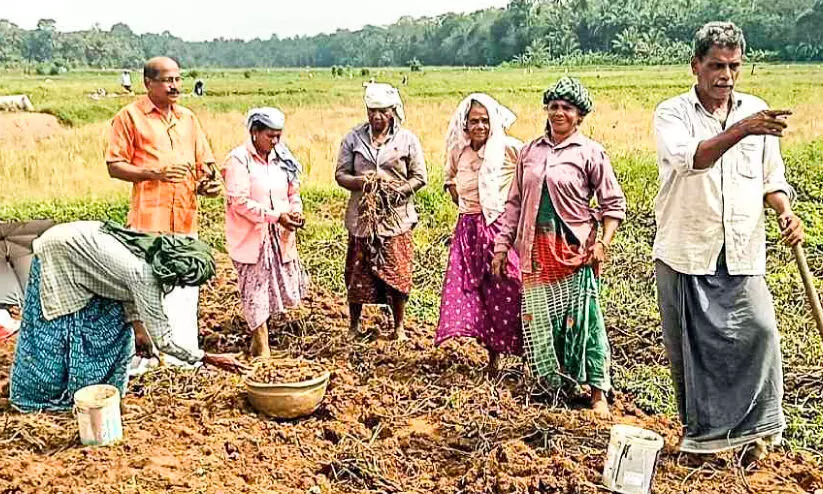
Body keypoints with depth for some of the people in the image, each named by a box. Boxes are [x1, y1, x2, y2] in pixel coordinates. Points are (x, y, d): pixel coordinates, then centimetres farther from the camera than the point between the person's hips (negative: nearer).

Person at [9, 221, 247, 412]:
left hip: (76, 248, 8)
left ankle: (91, 386, 19)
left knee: (114, 324, 8)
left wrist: (137, 326, 0)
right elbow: (163, 340, -28)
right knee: (49, 336, 4)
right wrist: (209, 358, -22)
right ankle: (33, 397, 22)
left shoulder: (155, 251, -11)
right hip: (55, 256, -8)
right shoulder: (145, 275, -33)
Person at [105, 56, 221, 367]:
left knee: (186, 285, 9)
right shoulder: (130, 117, 1)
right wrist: (155, 173, -16)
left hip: (185, 216, 5)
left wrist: (208, 182, 0)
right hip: (149, 216, -5)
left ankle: (185, 352, 19)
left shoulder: (188, 119, 17)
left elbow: (204, 163, 22)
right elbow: (115, 166, -3)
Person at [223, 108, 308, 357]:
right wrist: (276, 216, -21)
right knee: (255, 289, 2)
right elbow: (240, 201, -18)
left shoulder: (281, 158, 8)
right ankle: (260, 342, 15)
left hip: (280, 236, 6)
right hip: (250, 236, -6)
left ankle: (259, 324, 36)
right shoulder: (238, 159, -11)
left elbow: (293, 192, 14)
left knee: (287, 288, 11)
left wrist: (295, 212, -8)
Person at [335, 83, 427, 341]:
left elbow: (419, 177, 3)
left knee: (397, 273, 4)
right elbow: (340, 174, 4)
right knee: (357, 273, 7)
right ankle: (354, 325, 24)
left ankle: (399, 326, 22)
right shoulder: (353, 138, 4)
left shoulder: (407, 139, 1)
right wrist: (359, 181, -17)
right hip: (362, 216, 1)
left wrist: (398, 190, -14)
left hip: (396, 217, -1)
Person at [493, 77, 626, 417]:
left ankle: (599, 392, 8)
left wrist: (603, 242, -13)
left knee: (582, 321, -3)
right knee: (539, 319, 8)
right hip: (535, 250, 4)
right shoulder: (531, 151, 11)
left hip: (574, 249, -4)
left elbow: (613, 203, 0)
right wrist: (503, 245, 11)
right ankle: (551, 384, 24)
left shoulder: (590, 153, -1)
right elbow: (515, 202, 15)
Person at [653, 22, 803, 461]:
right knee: (689, 344, 7)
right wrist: (742, 130, -37)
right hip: (685, 254, -2)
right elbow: (690, 159, -25)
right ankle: (701, 433, 24)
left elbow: (771, 177, 13)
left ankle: (755, 428, 5)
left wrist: (785, 211, -6)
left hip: (742, 254, 2)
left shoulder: (757, 111, 8)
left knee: (759, 331, -12)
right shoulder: (672, 113, -4)